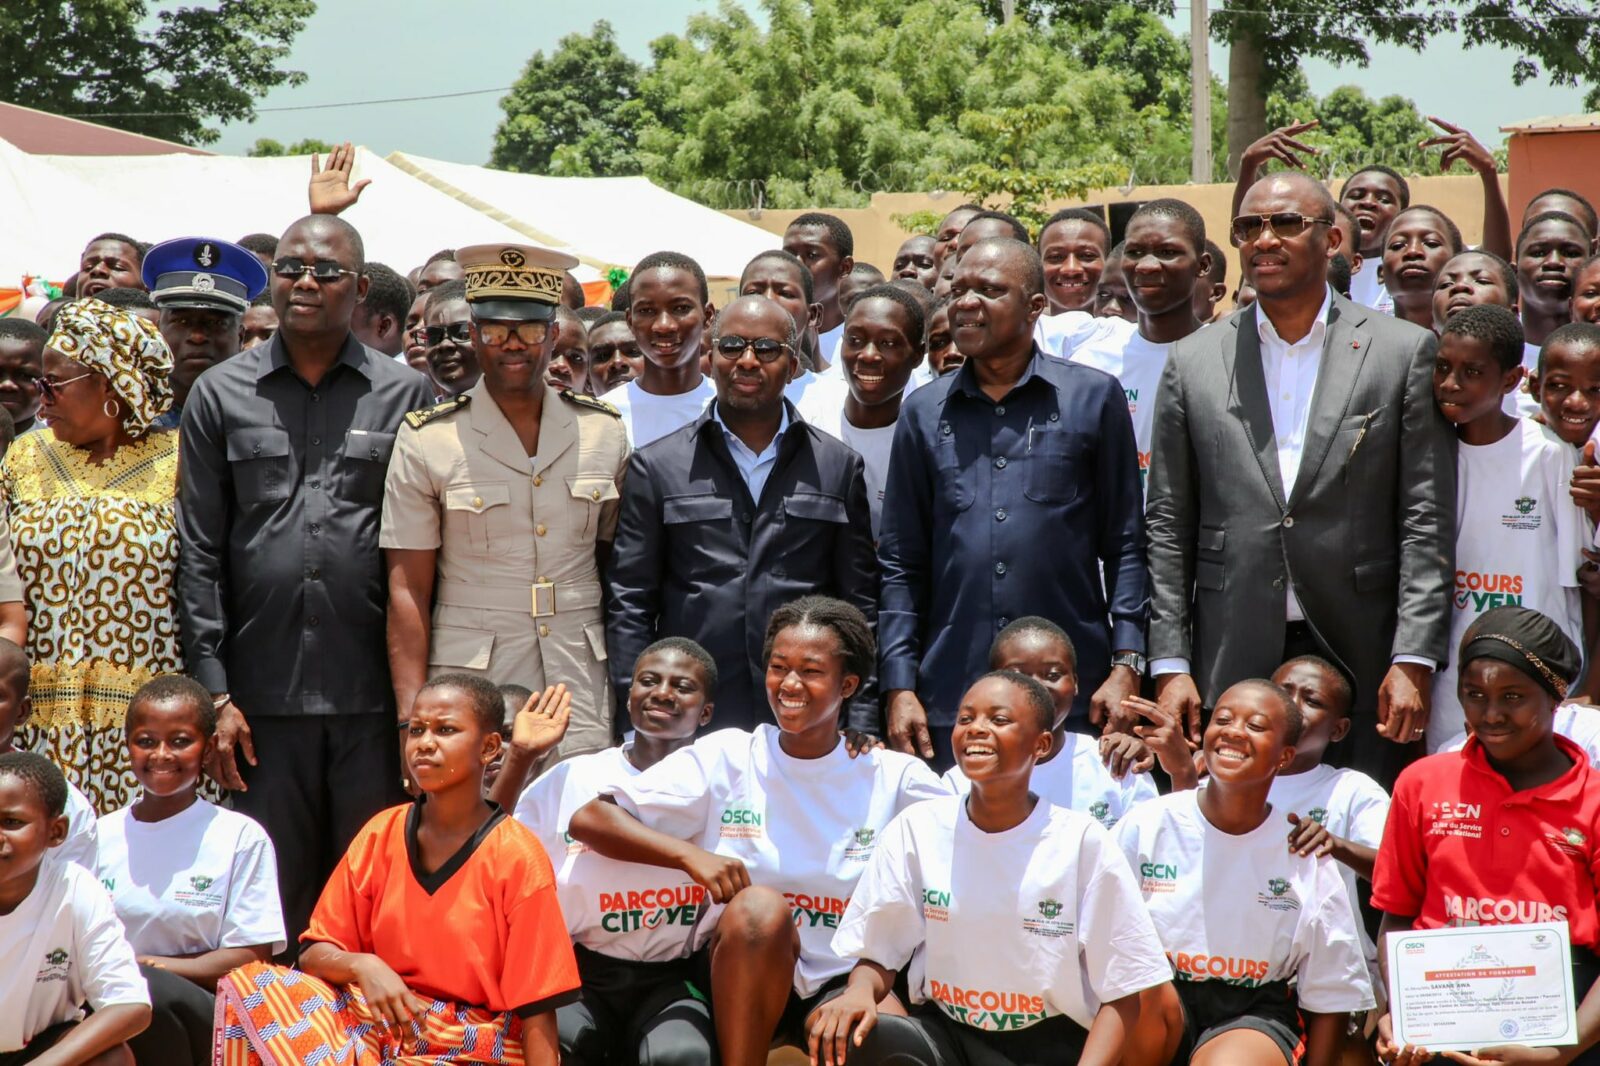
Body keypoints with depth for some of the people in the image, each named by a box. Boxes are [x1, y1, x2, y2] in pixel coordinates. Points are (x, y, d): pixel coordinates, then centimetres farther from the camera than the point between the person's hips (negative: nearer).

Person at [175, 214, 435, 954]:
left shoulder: (405, 394, 7)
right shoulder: (220, 394, 9)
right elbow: (200, 554, 6)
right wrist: (214, 692, -1)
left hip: (374, 696, -1)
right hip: (263, 694, 1)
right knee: (272, 901, 6)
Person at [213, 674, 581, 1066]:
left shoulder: (517, 857, -7)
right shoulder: (380, 835, 5)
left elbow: (536, 1011, -8)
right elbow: (314, 953, 6)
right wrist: (362, 967, -16)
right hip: (383, 1026, 5)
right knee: (249, 985, -20)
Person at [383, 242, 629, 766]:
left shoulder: (604, 432, 8)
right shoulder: (426, 439, 0)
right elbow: (407, 590, -1)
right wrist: (412, 721, -7)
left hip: (584, 683, 2)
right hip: (470, 687, -2)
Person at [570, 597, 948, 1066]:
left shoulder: (893, 777, -1)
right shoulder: (726, 757, -2)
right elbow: (589, 820, -6)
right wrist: (689, 854, -23)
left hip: (842, 984, 0)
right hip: (740, 981, 0)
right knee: (759, 905, -33)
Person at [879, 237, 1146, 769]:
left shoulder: (1094, 397, 4)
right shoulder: (924, 411, 10)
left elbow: (1125, 545, 4)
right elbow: (901, 561, 10)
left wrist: (1126, 666, -5)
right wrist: (900, 687, 2)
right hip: (950, 704, 2)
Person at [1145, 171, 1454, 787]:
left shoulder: (1404, 351, 4)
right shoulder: (1193, 361, 9)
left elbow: (1426, 521, 0)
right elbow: (1169, 528, 8)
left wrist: (1414, 660, -7)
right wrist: (1170, 664, 1)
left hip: (1362, 662, -1)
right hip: (1233, 661, 1)